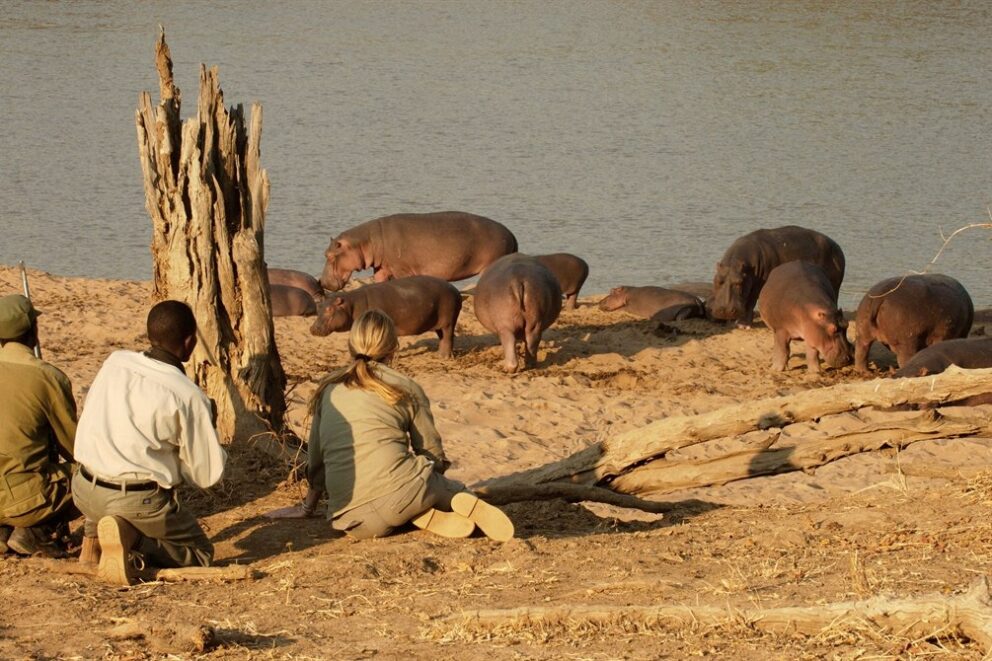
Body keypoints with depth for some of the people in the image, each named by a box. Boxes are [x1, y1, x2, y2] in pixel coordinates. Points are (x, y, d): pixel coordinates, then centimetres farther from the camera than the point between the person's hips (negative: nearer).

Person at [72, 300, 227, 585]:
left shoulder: (115, 362, 0)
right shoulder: (189, 397, -14)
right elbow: (208, 475, -7)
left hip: (84, 491, 6)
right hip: (138, 502, -6)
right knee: (201, 553, 15)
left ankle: (93, 537, 15)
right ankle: (132, 541, -13)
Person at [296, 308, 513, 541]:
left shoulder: (328, 389, 19)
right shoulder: (406, 388, 12)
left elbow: (316, 459, 25)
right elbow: (433, 452, 17)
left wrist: (308, 507, 39)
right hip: (399, 492, -2)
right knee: (453, 489, 28)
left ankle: (426, 517, -3)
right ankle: (464, 503, -9)